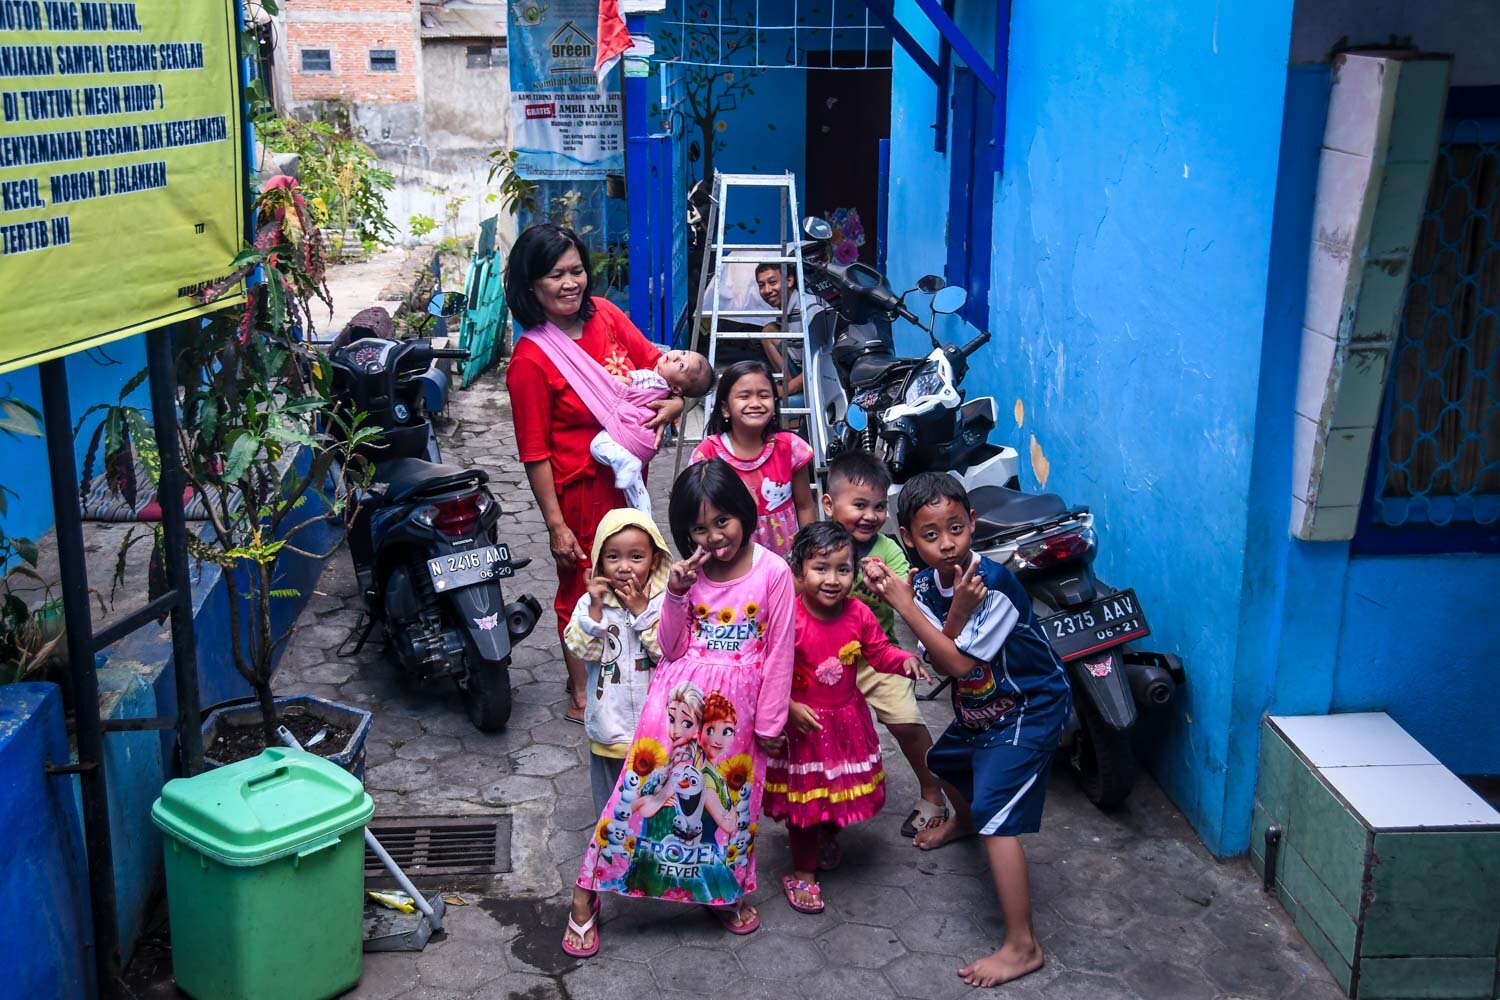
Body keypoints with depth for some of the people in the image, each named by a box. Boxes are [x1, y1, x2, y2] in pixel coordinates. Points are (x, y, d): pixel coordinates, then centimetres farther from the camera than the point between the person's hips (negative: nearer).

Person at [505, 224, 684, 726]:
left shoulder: (605, 315, -4)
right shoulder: (530, 360, -21)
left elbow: (654, 361, 9)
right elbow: (536, 453, -18)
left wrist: (674, 401, -12)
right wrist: (556, 525, -16)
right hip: (582, 487, -7)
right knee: (582, 586, 10)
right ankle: (581, 692, 30)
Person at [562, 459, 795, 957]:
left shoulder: (773, 572, -7)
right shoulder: (690, 572, 2)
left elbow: (779, 652, -3)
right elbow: (671, 648, 3)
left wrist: (769, 724, 0)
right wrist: (676, 594, -12)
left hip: (735, 707, -1)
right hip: (680, 697, 1)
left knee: (731, 796, 11)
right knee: (644, 782, -2)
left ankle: (724, 890, 34)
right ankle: (586, 893, 8)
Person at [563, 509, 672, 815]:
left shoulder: (663, 603, -12)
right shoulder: (590, 602, -6)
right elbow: (582, 649, -15)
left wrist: (641, 612, -24)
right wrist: (595, 608, -25)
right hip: (608, 724, 1)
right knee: (611, 802, 18)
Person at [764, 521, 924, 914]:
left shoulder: (859, 615, -11)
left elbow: (880, 652, 2)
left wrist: (905, 660, -17)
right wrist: (790, 707, -27)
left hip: (846, 719, 5)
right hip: (802, 722, -5)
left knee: (845, 789, 22)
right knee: (804, 796, 7)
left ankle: (828, 836, 53)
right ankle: (802, 873, 24)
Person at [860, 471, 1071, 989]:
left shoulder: (995, 582, -30)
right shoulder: (926, 585, -8)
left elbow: (960, 663, -30)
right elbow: (942, 662, -16)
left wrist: (904, 603, -32)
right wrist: (958, 609, -34)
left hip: (1028, 709, -9)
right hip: (978, 708, 9)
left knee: (996, 817, -17)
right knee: (947, 761, 31)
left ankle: (1022, 946, -10)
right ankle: (962, 820, 66)